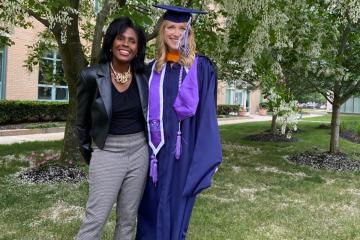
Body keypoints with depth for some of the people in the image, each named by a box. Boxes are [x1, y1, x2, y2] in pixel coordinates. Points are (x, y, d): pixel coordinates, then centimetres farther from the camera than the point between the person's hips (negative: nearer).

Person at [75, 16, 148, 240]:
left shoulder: (143, 77, 0)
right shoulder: (91, 76, -9)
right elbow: (83, 120, 4)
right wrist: (87, 152, 13)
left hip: (139, 153, 3)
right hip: (107, 153, -3)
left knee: (128, 219, 13)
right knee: (95, 220, -2)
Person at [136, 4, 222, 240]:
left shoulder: (201, 67, -2)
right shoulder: (152, 68, 8)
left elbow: (207, 113, -5)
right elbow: (146, 109, 11)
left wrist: (210, 156, -9)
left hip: (185, 148, -3)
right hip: (156, 147, 3)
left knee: (175, 206, 7)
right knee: (151, 205, 12)